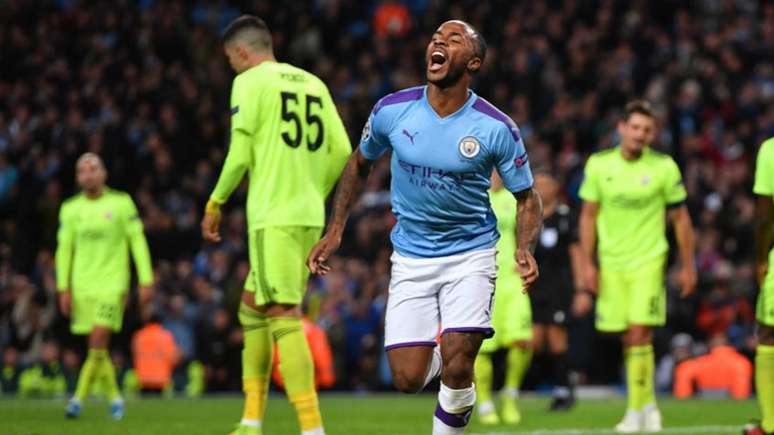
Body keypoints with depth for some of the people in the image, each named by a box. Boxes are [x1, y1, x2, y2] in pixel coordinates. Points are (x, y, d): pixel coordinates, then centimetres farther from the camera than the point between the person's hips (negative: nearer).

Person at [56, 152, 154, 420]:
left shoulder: (121, 203, 1)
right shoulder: (70, 209, 7)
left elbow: (138, 242, 3)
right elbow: (64, 249, 10)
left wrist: (146, 281, -2)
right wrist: (64, 289, 2)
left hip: (113, 282, -3)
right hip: (82, 285, 3)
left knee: (98, 341, -17)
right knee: (96, 348, 4)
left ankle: (78, 398, -15)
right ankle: (114, 397, 18)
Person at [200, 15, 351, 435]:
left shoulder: (250, 82, -3)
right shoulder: (313, 83, 16)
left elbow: (240, 154, -9)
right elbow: (341, 151, 12)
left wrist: (215, 204, 3)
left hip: (273, 217, -8)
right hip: (309, 217, 8)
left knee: (284, 316, -11)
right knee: (252, 308, 18)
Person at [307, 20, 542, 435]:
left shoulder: (497, 128, -12)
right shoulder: (391, 110, -7)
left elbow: (526, 197, -1)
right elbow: (359, 164, 12)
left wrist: (524, 250, -19)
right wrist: (335, 230, 6)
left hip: (470, 256, -2)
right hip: (411, 258, 2)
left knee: (457, 367, -17)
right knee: (408, 379, -5)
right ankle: (435, 352, 32)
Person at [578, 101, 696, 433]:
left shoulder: (664, 167, -4)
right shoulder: (599, 165, 0)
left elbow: (680, 218, 4)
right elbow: (589, 216, 7)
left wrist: (688, 266, 4)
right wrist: (587, 263, 1)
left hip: (649, 261, -2)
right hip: (611, 264, 2)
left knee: (639, 334, -13)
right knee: (628, 339, 5)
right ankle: (648, 402, 21)